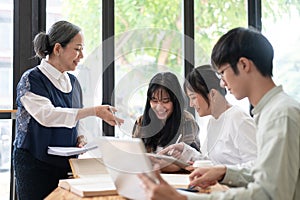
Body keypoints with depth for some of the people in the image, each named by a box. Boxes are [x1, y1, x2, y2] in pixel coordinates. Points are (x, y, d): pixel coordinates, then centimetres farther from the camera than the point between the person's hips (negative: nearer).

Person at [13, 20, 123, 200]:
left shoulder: (73, 82, 10)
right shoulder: (32, 79, -10)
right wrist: (94, 111, -32)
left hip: (67, 163, 5)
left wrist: (81, 136, -1)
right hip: (35, 164, -5)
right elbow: (47, 114, -26)